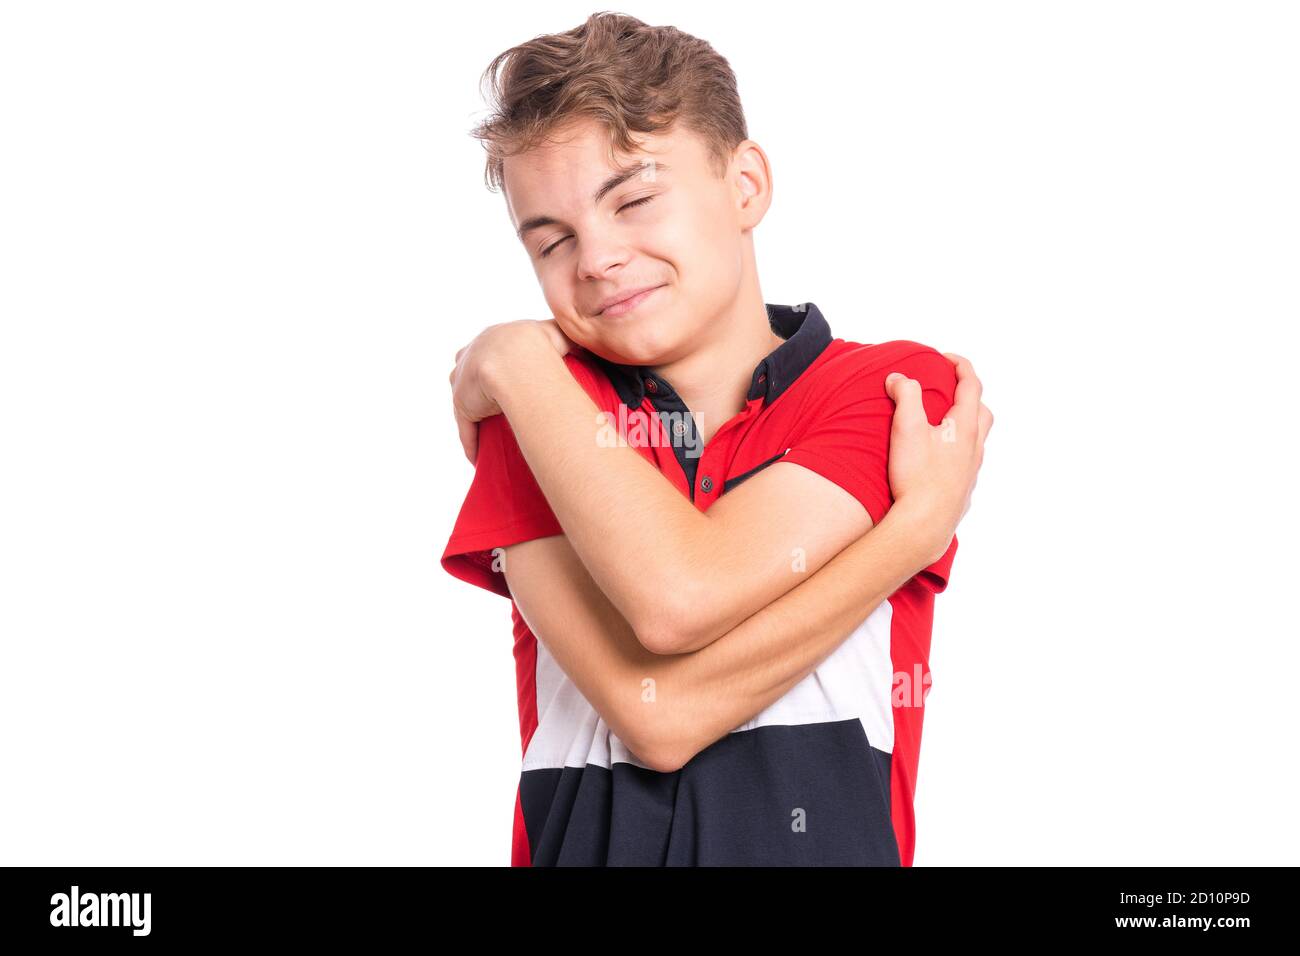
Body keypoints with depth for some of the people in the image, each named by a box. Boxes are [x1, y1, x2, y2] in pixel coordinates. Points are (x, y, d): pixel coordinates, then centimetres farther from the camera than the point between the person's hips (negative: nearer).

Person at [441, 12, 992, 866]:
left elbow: (683, 596, -16)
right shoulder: (539, 409, 4)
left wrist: (514, 365, -5)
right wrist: (922, 521, -9)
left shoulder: (902, 392, 0)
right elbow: (655, 715, -10)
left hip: (831, 839, -1)